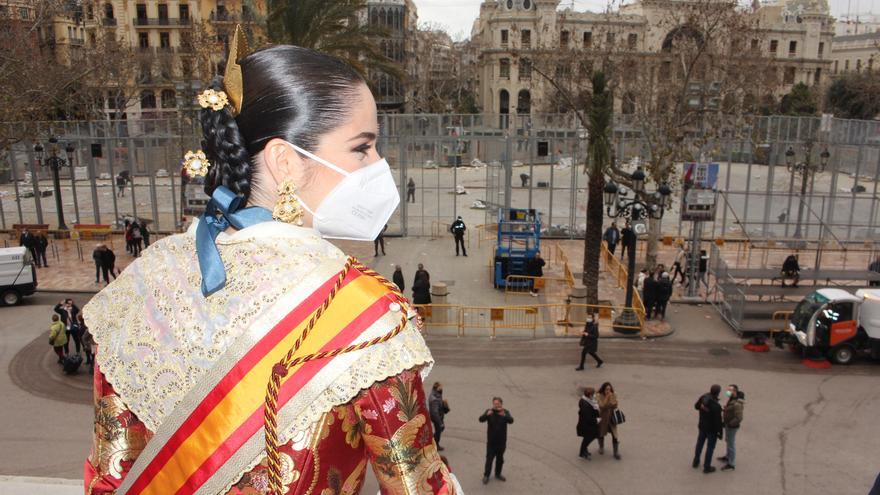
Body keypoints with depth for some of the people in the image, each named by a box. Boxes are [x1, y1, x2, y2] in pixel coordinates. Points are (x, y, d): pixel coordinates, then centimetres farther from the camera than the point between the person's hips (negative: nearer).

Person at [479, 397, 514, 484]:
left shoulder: (505, 412, -6)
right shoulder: (489, 411, -9)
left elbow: (511, 421, -24)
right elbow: (481, 419, -22)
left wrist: (504, 415, -45)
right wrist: (487, 415, -43)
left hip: (502, 441, 2)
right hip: (491, 441, -2)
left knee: (500, 459, 15)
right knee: (489, 458, 1)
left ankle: (498, 474, 32)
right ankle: (486, 475, 15)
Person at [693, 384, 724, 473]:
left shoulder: (703, 397, -14)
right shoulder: (716, 406, -33)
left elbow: (696, 406, 6)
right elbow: (718, 421, -25)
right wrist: (719, 432, -11)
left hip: (702, 426, 6)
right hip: (712, 429, -6)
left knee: (700, 443, 23)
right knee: (710, 447, 12)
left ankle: (696, 462, 39)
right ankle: (707, 467, 25)